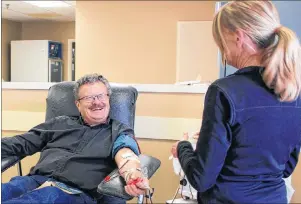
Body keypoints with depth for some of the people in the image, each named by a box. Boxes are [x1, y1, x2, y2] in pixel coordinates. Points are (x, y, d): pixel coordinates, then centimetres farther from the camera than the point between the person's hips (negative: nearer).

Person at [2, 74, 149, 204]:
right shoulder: (60, 123, 25)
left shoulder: (120, 131, 13)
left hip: (75, 192, -3)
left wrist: (132, 173, -36)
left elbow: (124, 151, -11)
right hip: (36, 180, 4)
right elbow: (23, 143, 23)